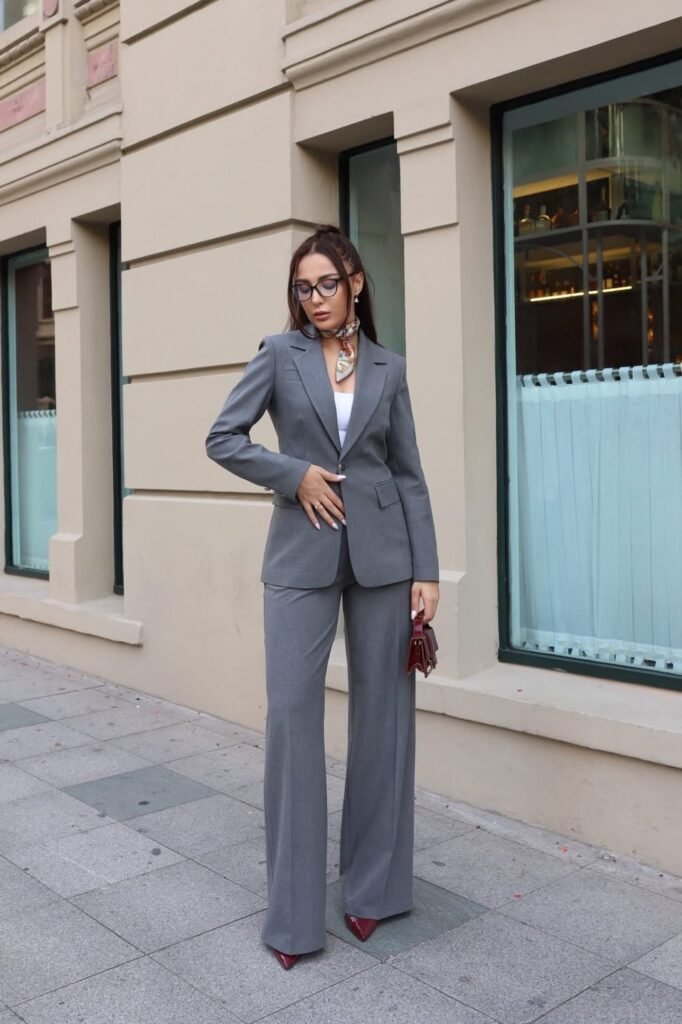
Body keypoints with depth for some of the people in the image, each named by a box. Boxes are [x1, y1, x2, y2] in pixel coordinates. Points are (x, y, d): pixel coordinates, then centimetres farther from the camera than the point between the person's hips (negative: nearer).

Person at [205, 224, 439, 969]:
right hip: (302, 555, -1)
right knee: (291, 712, -4)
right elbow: (221, 439, 0)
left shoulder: (388, 368, 8)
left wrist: (426, 569, 0)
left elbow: (409, 474, 6)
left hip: (382, 553, 2)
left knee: (382, 714, 6)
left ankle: (373, 886, 23)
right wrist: (296, 475, -11)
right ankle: (294, 911, 9)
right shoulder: (279, 353, 5)